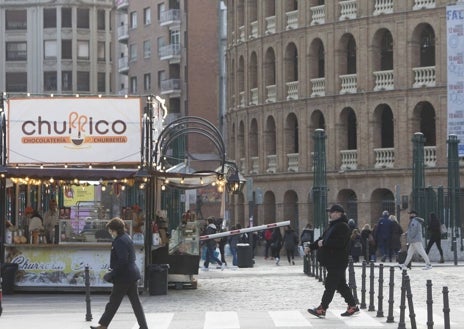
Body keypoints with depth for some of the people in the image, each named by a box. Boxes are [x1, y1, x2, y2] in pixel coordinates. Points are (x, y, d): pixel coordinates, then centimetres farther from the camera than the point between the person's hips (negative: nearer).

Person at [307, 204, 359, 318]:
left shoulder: (342, 227, -15)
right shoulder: (333, 226, 18)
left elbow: (339, 242, -27)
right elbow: (323, 239, 22)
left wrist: (323, 243, -20)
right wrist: (311, 247, 12)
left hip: (337, 263, -10)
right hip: (332, 262, 10)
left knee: (330, 285, -7)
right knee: (341, 285, 13)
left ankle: (322, 309, -5)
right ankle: (352, 306, 19)